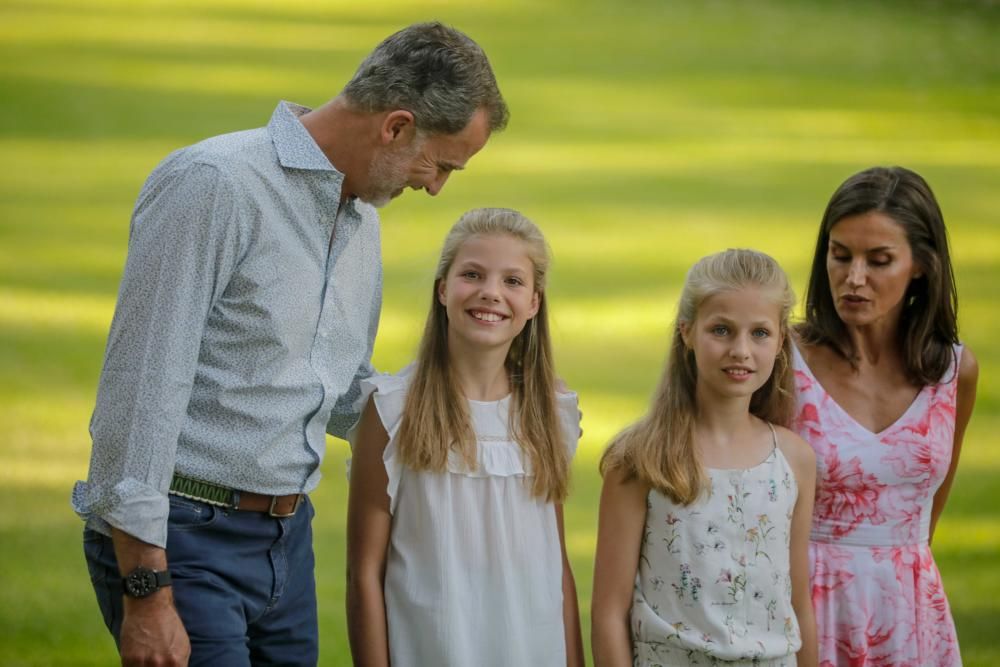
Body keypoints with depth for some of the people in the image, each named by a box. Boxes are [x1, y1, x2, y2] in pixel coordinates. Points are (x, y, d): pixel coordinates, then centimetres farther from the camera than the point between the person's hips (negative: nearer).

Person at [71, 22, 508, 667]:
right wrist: (146, 590, -21)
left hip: (287, 538, 8)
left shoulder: (362, 220, 13)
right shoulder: (214, 184, -15)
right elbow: (140, 388, -18)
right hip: (183, 539, -8)